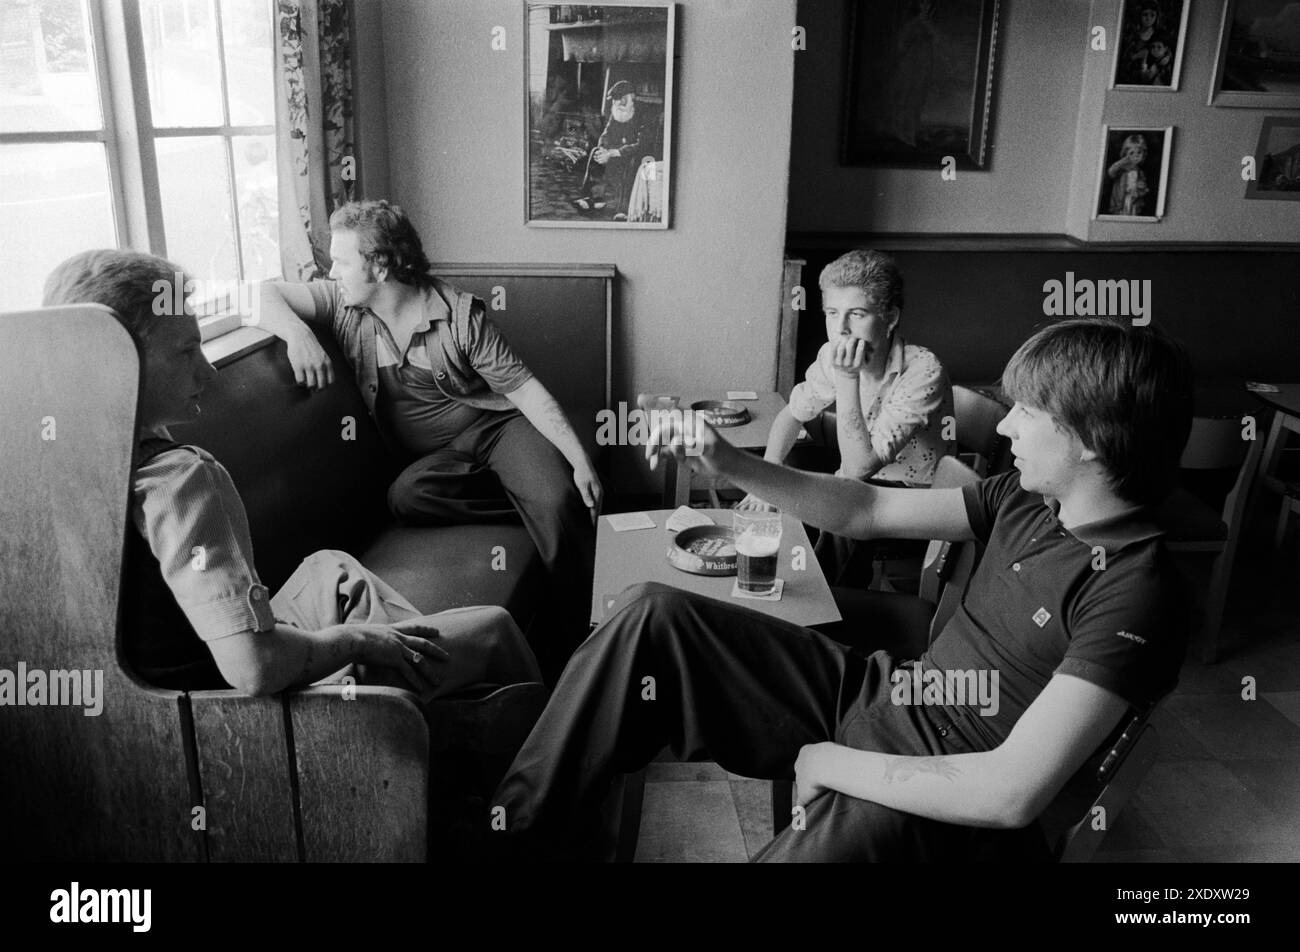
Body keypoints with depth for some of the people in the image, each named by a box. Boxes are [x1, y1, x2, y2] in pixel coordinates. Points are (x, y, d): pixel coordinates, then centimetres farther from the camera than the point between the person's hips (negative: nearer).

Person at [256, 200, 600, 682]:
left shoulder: (458, 313, -7)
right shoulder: (343, 304, 3)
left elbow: (523, 387, -8)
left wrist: (579, 460, -17)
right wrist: (298, 333, -26)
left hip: (497, 425, -3)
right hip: (433, 456, 3)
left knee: (557, 503, -30)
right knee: (405, 496, -32)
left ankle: (572, 656, -19)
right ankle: (534, 502, -18)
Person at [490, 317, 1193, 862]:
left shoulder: (1134, 593, -21)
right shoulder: (1025, 497, 3)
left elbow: (1011, 794, -27)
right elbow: (866, 510, 9)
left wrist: (829, 762, -17)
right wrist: (729, 464, -4)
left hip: (941, 800, -7)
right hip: (874, 694, 8)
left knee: (849, 831, -42)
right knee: (650, 616, -2)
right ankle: (524, 828, 5)